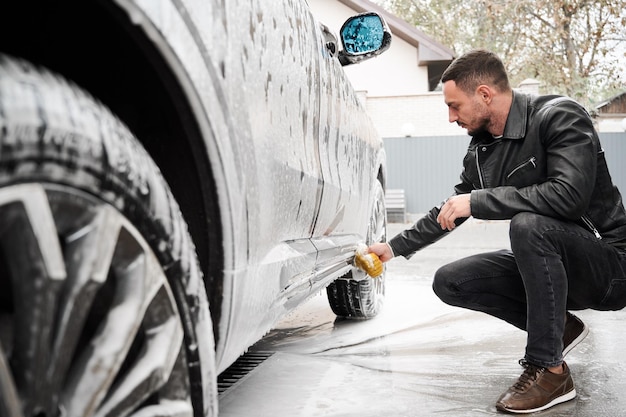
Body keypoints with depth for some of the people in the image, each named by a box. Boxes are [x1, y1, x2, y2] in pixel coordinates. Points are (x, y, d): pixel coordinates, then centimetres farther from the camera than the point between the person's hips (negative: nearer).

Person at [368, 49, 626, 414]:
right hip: (546, 262, 7)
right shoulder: (481, 151, 4)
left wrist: (477, 201, -28)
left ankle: (548, 370, -22)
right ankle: (559, 326, 7)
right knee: (449, 282, -4)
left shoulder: (560, 117, -18)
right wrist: (395, 247, 17)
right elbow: (449, 211, 17)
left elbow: (568, 195, -34)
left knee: (528, 224, -36)